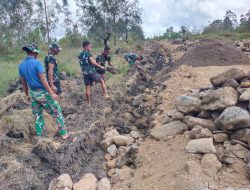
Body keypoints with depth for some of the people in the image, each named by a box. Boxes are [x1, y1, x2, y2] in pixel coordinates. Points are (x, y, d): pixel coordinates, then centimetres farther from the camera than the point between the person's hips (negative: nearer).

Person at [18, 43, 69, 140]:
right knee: (57, 112, 5)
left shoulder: (21, 65, 4)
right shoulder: (37, 63, -17)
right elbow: (43, 80, -20)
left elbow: (23, 82, 12)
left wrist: (27, 95, 22)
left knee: (38, 116, 15)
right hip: (43, 92, -7)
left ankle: (40, 136, 22)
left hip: (33, 93, 7)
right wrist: (52, 93, -18)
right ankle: (64, 133, 9)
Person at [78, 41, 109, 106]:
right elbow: (92, 62, -17)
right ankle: (105, 94, 0)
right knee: (102, 81, 9)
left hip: (85, 73, 6)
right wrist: (100, 66, -9)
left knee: (88, 88, 10)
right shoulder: (88, 53, -8)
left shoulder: (80, 55, 15)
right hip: (91, 71, -6)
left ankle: (88, 103, 16)